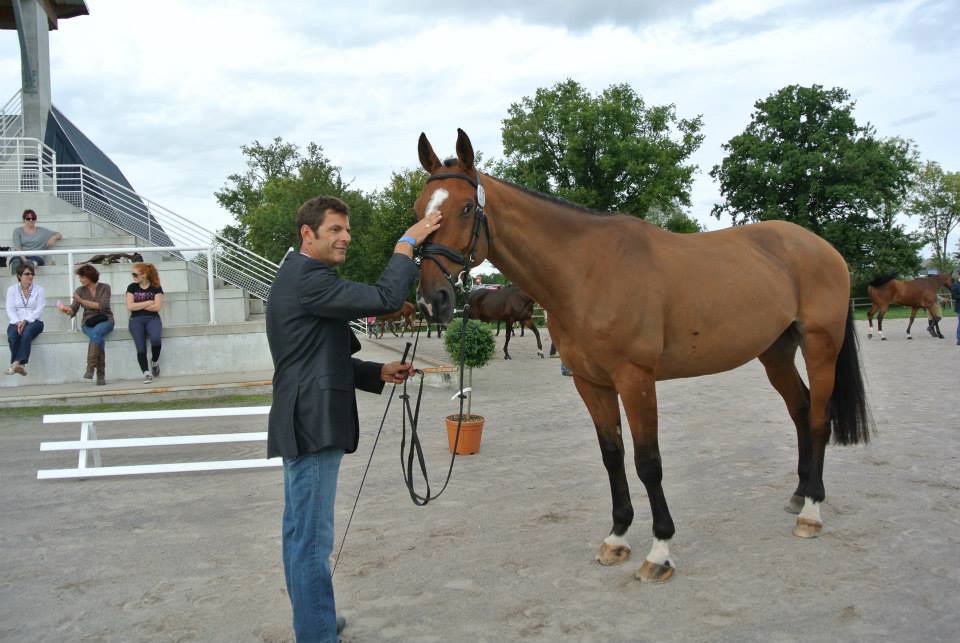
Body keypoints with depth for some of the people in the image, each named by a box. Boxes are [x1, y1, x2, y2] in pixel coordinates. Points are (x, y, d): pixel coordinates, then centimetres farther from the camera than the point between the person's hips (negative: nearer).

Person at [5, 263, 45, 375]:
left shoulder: (39, 289, 7)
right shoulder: (12, 289, 10)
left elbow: (39, 309, -3)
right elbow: (10, 309, 0)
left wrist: (25, 321, -17)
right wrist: (18, 322, -18)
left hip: (34, 321, -1)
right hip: (16, 322, 1)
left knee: (26, 333, -35)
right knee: (12, 336, -32)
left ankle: (16, 363, -46)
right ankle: (20, 365, -38)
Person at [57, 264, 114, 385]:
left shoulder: (105, 288, 2)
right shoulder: (80, 290, 9)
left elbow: (103, 306, -12)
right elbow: (73, 309, 0)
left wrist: (82, 301, -15)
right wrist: (65, 309, -23)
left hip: (104, 320, -1)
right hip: (88, 322, 1)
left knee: (97, 332, -37)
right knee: (99, 338, -32)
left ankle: (90, 367, -37)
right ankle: (101, 375, -33)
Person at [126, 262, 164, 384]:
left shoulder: (156, 288, 6)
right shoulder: (132, 287, 10)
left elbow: (157, 307, -5)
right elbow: (130, 307, 0)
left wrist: (138, 305, -1)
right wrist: (148, 302, -3)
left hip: (152, 318, -1)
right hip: (136, 320, 1)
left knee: (155, 338, -31)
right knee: (140, 347, -19)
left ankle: (155, 361, -4)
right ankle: (146, 373, -17)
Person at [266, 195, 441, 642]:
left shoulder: (299, 277, 17)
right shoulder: (309, 280, -17)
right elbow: (385, 299, -25)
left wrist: (379, 372, 9)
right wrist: (408, 243, -13)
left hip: (304, 424, 11)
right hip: (312, 426, -11)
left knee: (301, 532, 19)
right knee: (313, 539, -4)